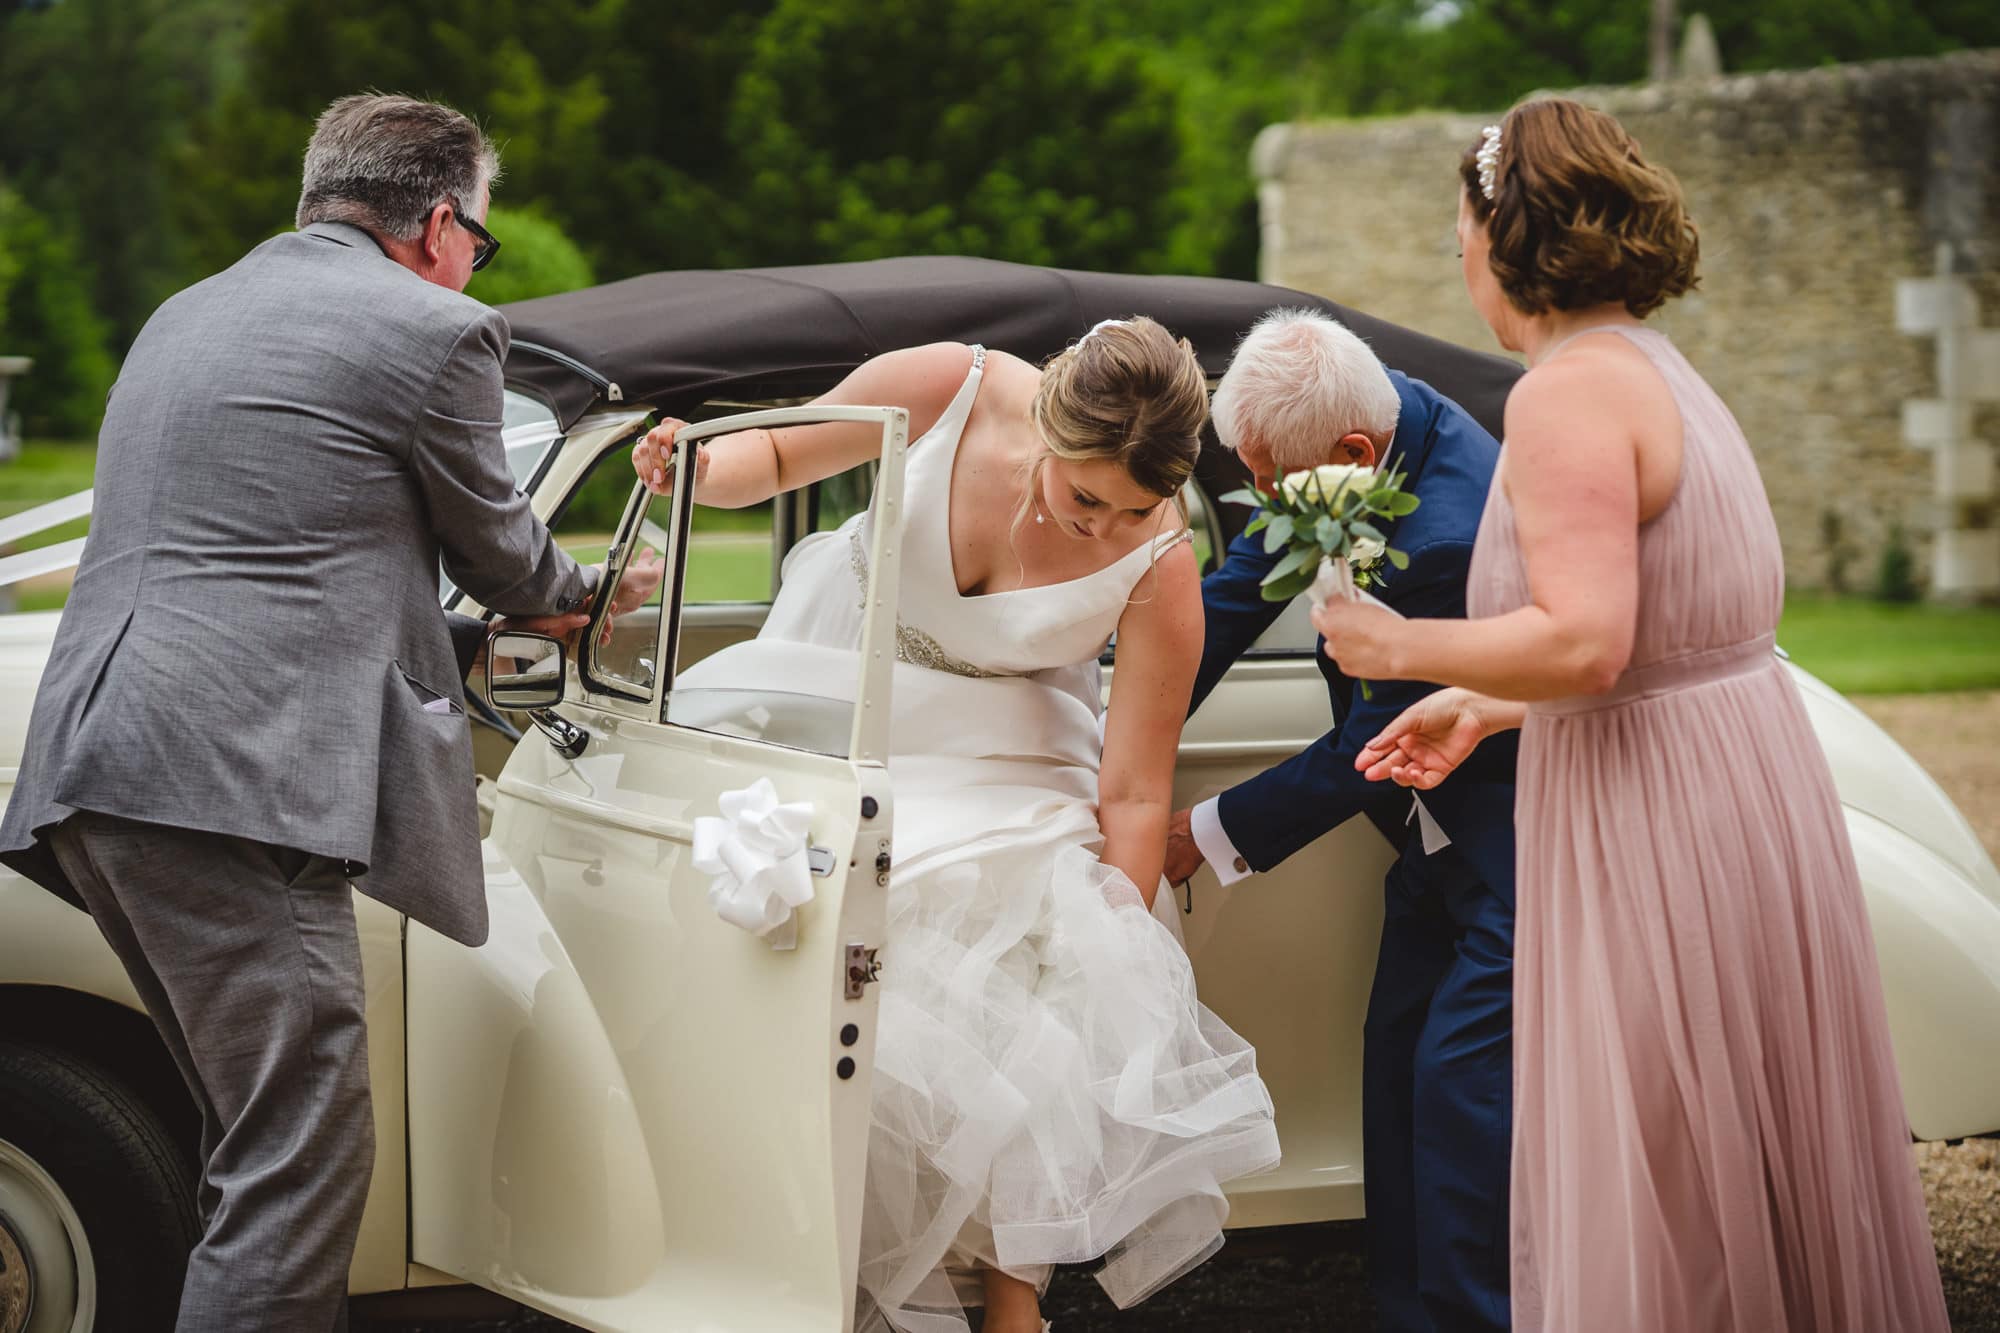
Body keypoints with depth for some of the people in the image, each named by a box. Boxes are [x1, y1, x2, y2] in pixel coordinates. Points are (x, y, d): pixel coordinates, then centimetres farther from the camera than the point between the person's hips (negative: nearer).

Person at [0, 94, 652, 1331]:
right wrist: (577, 594, 36)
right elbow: (500, 552, 13)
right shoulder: (435, 331, 0)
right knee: (300, 1163, -8)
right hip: (228, 779, -9)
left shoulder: (187, 314, 24)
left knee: (266, 1138, 16)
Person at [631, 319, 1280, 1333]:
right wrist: (698, 469, -24)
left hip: (1002, 748, -1)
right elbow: (779, 455, -3)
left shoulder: (1159, 572, -23)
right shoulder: (944, 390, -22)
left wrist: (1122, 963, -18)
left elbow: (1133, 793, -16)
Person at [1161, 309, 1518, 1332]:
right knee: (1397, 1060, 10)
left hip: (1524, 826, -10)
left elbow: (1372, 748, -22)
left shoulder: (1447, 542, -33)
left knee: (1459, 1075, -13)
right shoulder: (1383, 408, -8)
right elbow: (1250, 576, 4)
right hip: (1446, 815, 10)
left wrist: (1212, 835, -12)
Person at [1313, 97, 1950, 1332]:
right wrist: (1481, 711, 20)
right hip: (1751, 785, 10)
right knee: (1755, 1175, 17)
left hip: (1657, 825, -10)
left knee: (1661, 1207, 0)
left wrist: (1398, 648, -13)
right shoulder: (1658, 369, 15)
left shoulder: (1569, 389, -16)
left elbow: (1583, 641, -26)